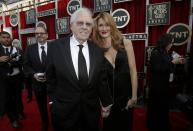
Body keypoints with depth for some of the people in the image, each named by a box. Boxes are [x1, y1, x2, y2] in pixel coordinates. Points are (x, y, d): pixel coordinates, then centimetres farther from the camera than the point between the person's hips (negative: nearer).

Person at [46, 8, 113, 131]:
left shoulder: (97, 50, -3)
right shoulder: (56, 47, -10)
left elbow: (102, 80, 3)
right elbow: (51, 78, 0)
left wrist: (106, 103, 10)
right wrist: (53, 101, 5)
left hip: (91, 111, 2)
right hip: (64, 111, -1)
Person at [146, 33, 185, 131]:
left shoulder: (166, 53, 7)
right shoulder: (155, 53, -16)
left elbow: (168, 67, 12)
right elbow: (158, 69, -21)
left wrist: (177, 62, 1)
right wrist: (172, 62, -19)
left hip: (165, 83, 8)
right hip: (157, 84, -8)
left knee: (165, 104, 17)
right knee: (156, 105, 4)